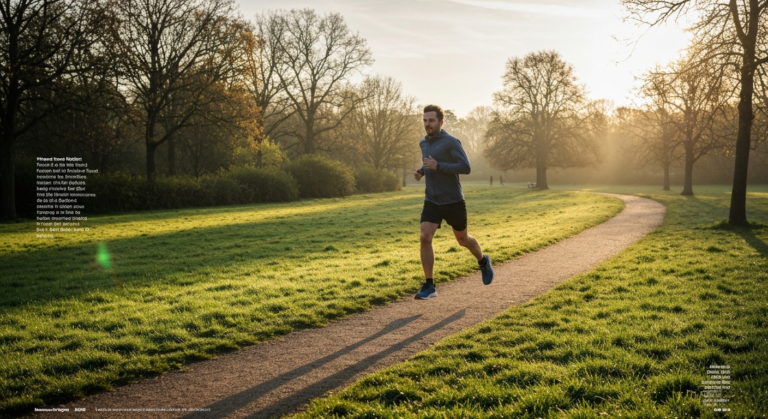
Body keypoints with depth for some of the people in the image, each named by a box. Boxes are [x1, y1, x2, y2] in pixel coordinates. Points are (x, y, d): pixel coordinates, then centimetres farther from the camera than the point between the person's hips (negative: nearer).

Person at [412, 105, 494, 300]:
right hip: (432, 201, 4)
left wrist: (438, 166, -26)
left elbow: (466, 168, -20)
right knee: (425, 238, -15)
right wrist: (421, 171, 5)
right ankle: (429, 286, -9)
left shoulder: (451, 142, -13)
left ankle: (483, 262, 46)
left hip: (453, 201, -4)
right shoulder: (423, 143, 9)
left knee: (463, 240, 13)